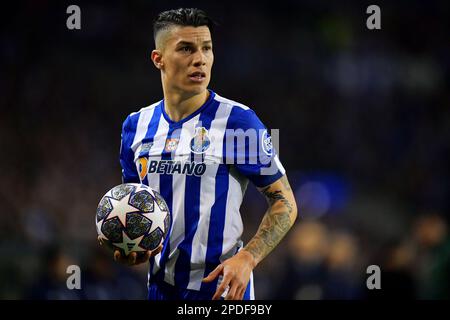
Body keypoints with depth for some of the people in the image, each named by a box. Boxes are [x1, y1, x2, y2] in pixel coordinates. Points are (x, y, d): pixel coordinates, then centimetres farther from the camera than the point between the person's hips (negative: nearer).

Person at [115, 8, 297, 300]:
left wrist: (246, 259, -21)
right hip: (161, 284, 5)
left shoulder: (239, 121, -11)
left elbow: (284, 203, -8)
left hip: (222, 287, -5)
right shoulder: (137, 126, 4)